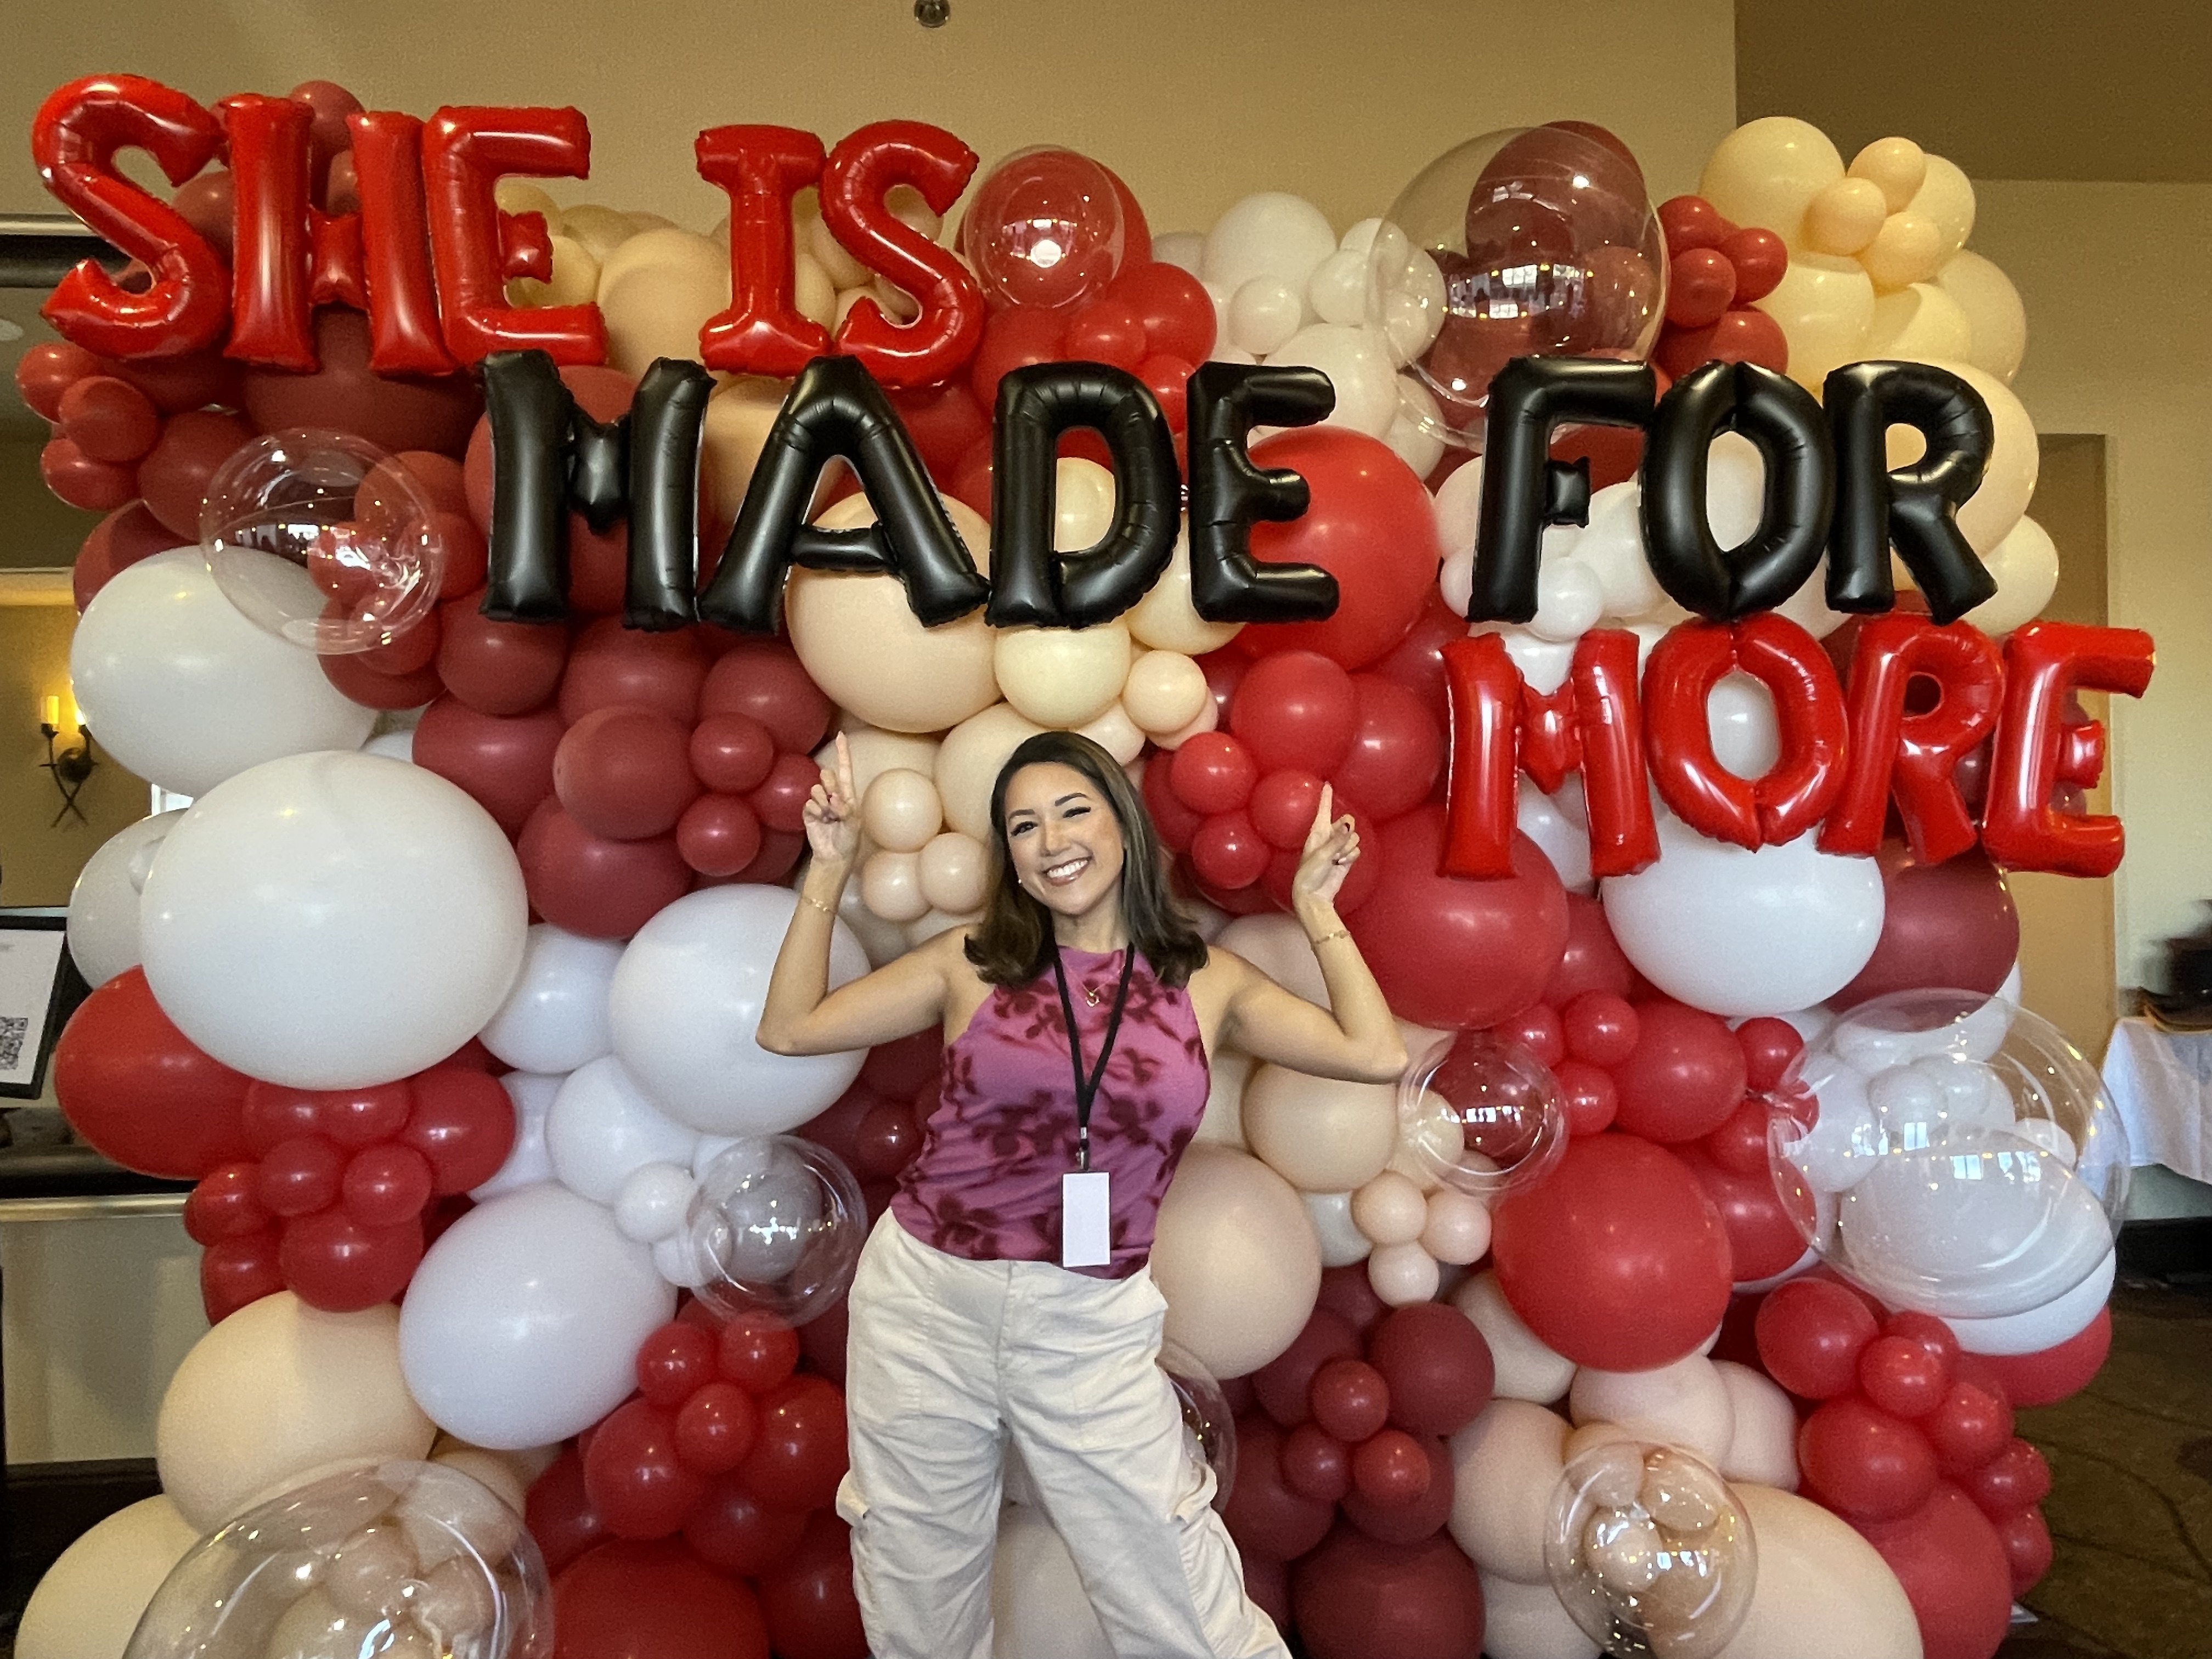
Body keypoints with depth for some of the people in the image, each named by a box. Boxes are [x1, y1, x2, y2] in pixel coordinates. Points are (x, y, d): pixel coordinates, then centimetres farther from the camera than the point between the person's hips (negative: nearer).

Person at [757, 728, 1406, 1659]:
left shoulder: (1207, 982, 1)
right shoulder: (972, 963, -1)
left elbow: (1376, 1055, -7)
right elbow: (789, 1029, -1)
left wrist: (1315, 907, -2)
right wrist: (829, 872, -5)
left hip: (1092, 1326, 0)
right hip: (926, 1303, 1)